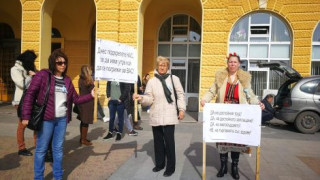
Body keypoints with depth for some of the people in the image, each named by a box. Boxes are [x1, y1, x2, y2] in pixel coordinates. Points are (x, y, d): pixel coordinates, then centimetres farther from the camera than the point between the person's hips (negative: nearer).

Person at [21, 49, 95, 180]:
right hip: (46, 118, -5)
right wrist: (26, 116, -14)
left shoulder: (67, 80, 10)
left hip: (62, 119, 5)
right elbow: (30, 95, -9)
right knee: (41, 149, 7)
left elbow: (76, 99, 10)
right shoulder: (43, 75, -7)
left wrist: (90, 96, -3)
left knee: (58, 148, 15)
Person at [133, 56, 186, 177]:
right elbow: (149, 99, 0)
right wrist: (141, 98, -20)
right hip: (156, 117, 3)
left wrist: (182, 109, -2)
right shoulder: (152, 81, 5)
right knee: (158, 141, 14)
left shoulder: (174, 79, 2)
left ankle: (170, 167, 13)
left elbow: (180, 95, 4)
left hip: (169, 116, -3)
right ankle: (159, 163, 31)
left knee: (169, 141, -2)